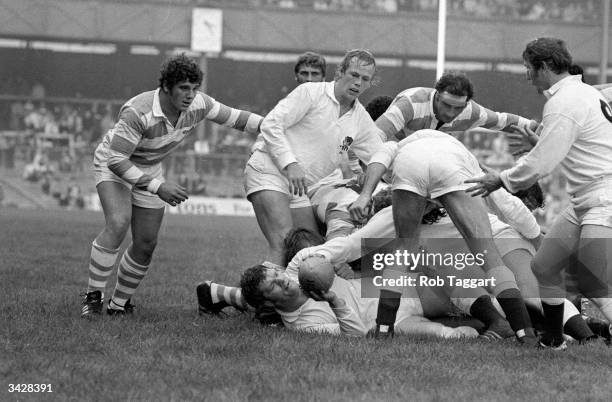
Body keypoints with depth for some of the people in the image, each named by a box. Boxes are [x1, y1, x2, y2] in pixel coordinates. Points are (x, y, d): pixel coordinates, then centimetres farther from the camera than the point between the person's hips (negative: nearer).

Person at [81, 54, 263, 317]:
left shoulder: (197, 103, -20)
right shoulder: (139, 112, -38)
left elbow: (233, 117, -3)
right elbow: (116, 160, -35)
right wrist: (158, 187, -40)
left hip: (149, 170, 6)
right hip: (113, 165, -6)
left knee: (146, 244, 2)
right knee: (117, 225, -29)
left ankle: (119, 303, 21)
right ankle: (93, 297, -21)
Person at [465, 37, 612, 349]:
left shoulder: (563, 104, -16)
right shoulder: (586, 92, 14)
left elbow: (540, 164, -16)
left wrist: (501, 180, -4)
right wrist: (538, 139, 30)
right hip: (585, 203, 11)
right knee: (545, 266, 14)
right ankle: (553, 340, 25)